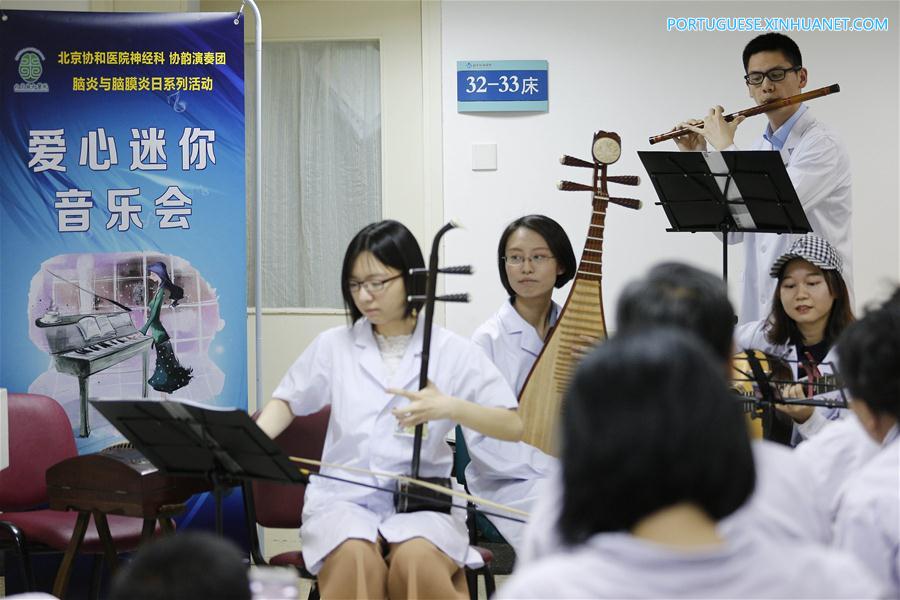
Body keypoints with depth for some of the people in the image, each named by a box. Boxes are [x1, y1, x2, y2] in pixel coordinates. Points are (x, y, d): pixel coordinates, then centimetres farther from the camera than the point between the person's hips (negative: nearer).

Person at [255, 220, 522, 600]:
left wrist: (450, 408, -17)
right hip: (344, 496, 1)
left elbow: (514, 427, 0)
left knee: (418, 560, -36)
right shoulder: (333, 346, 10)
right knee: (355, 559, -35)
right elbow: (287, 402, 22)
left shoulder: (453, 352, 3)